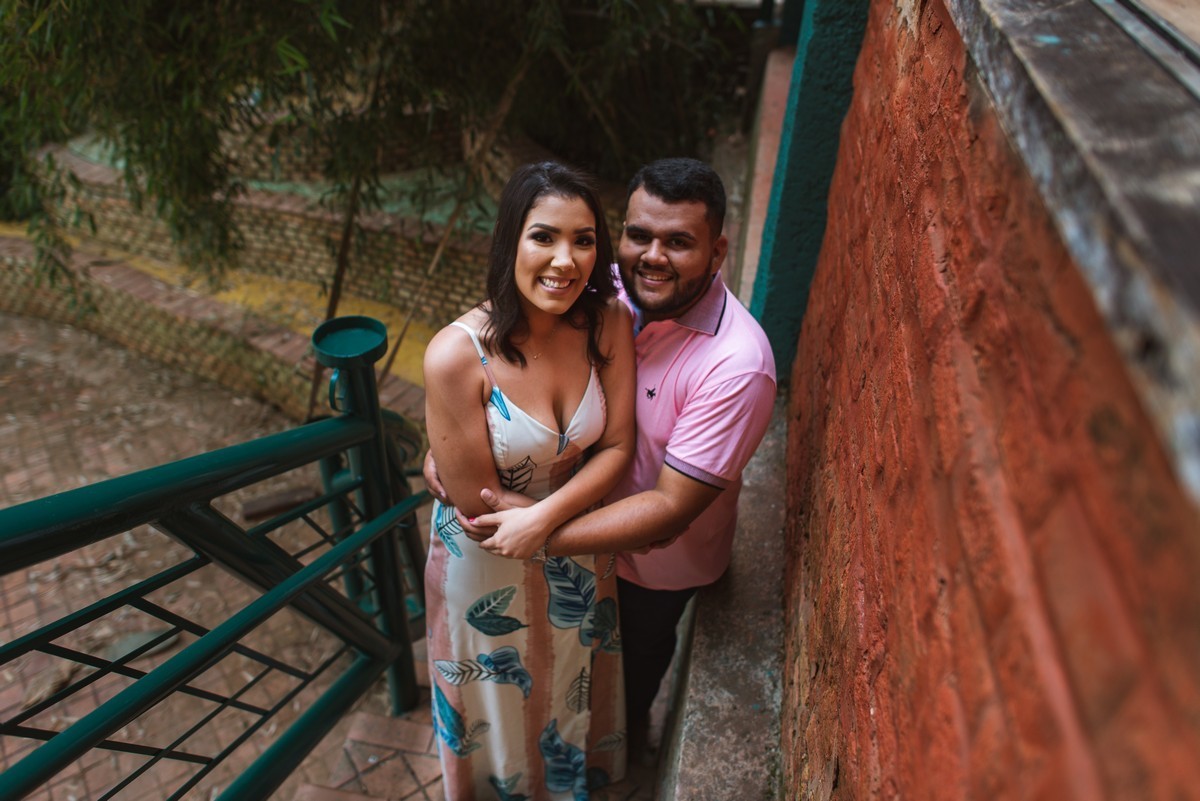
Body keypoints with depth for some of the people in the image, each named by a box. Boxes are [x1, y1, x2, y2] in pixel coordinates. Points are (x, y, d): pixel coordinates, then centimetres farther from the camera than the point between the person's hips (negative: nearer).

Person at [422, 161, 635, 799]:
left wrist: (542, 517, -28)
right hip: (488, 565, -3)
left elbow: (617, 447, -13)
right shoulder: (457, 354, -32)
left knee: (572, 681, 33)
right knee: (500, 704, 28)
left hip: (577, 552, 4)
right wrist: (587, 509, -16)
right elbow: (477, 499, -24)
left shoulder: (608, 322, -19)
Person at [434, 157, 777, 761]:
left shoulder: (737, 366, -36)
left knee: (638, 646, 27)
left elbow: (671, 506, -32)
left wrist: (543, 535, -34)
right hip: (589, 507, 4)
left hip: (656, 556, -4)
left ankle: (628, 726, 62)